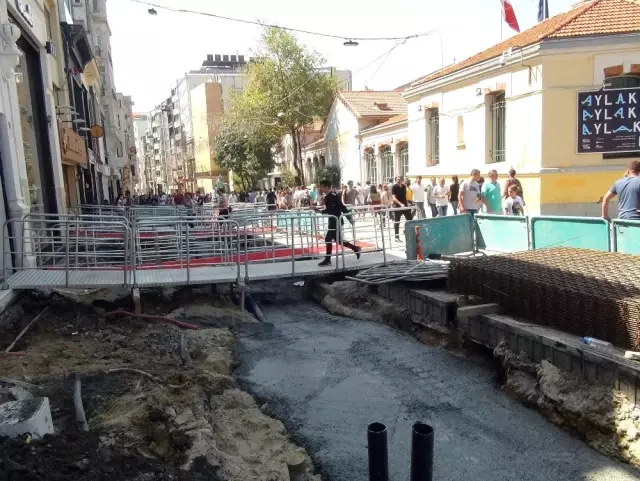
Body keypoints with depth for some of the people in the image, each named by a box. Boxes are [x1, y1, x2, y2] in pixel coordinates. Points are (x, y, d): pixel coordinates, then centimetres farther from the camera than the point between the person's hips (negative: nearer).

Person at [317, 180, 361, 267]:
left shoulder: (333, 196, -18)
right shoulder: (327, 197, 10)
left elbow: (342, 207, -19)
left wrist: (349, 218, -19)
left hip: (336, 221, -10)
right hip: (332, 221, 10)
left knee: (328, 239, -7)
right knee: (338, 240, 15)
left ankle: (327, 260, 4)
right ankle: (356, 249, 27)